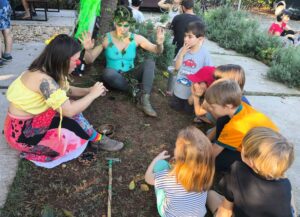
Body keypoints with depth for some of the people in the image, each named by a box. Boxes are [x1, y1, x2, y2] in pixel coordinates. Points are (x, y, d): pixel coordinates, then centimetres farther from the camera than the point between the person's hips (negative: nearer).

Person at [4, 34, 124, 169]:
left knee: (72, 107, -7)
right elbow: (69, 110, -30)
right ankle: (98, 140, 0)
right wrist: (92, 94, -17)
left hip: (34, 120, 9)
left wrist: (88, 90, -3)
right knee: (72, 113, -19)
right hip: (22, 132, -9)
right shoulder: (43, 79, -30)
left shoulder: (51, 71, -3)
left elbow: (67, 90, 13)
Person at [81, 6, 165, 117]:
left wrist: (160, 43, -29)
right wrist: (88, 50, -31)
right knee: (108, 72, -37)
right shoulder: (107, 38, -10)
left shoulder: (136, 38, -5)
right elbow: (89, 60, -8)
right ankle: (132, 89, -15)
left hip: (130, 75, 2)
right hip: (114, 76, -2)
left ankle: (145, 99, -33)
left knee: (150, 62, -23)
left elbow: (157, 51, -5)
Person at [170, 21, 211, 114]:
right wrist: (182, 53, -19)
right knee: (175, 107, 22)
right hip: (179, 89, 3)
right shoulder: (183, 49, -9)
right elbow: (177, 67, -9)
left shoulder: (204, 53, -17)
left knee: (189, 111, 16)